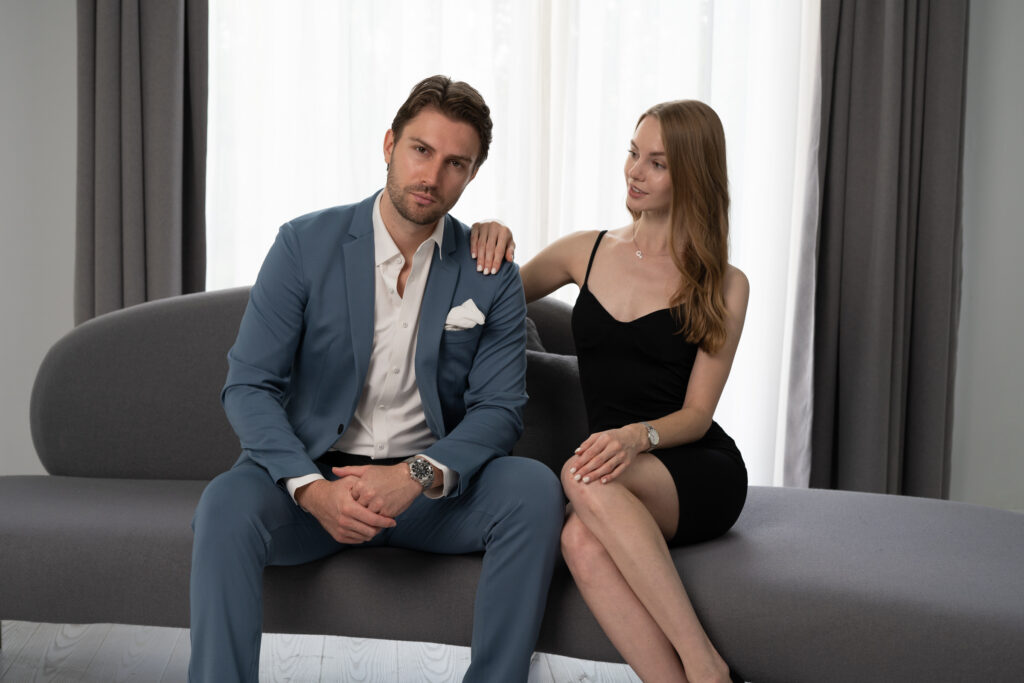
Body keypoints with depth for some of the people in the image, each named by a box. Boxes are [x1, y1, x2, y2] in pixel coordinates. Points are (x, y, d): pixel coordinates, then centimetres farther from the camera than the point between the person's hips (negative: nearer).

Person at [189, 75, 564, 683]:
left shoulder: (492, 277, 0)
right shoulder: (305, 244, -4)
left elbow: (499, 409, -3)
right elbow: (249, 387, -7)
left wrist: (419, 475, -23)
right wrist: (311, 488, -23)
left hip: (432, 489, 2)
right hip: (315, 476, -1)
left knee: (534, 487, -26)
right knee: (227, 504, -31)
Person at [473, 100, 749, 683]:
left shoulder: (723, 286, 2)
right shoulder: (588, 251, 12)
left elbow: (697, 412, -1)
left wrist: (638, 436, -23)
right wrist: (489, 242, 2)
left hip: (699, 472, -2)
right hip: (619, 479, 3)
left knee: (585, 479, -36)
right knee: (581, 540, -34)